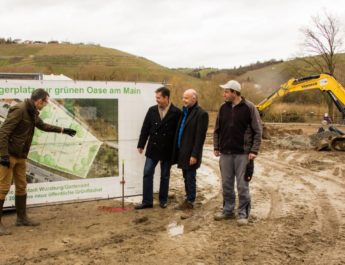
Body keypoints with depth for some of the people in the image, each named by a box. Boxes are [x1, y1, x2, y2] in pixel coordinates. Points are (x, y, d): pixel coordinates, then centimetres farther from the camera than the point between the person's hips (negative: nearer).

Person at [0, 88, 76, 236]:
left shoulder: (33, 113, 11)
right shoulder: (19, 110, -19)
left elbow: (43, 126, 30)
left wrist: (63, 130, 31)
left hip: (21, 156, 9)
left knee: (21, 186, 13)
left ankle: (22, 218, 23)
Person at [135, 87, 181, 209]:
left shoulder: (176, 112, -9)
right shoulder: (152, 110, 1)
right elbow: (145, 128, 4)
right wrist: (141, 145, 3)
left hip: (167, 150, -3)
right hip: (152, 148, 3)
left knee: (165, 176, 10)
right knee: (147, 173, 1)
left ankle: (163, 200, 24)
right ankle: (147, 201, 8)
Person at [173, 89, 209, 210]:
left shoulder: (201, 114, -14)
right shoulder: (184, 111, 11)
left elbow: (200, 136, -17)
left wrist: (194, 155, -19)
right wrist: (177, 149, 11)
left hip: (190, 153, -8)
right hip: (182, 151, 8)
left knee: (190, 178, 3)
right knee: (186, 177, 17)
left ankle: (190, 202, 15)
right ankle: (188, 198, 29)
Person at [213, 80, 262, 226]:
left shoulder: (249, 107, -7)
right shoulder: (223, 108, 7)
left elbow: (257, 130, -6)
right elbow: (217, 130, 14)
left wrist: (254, 151, -12)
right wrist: (216, 147, 8)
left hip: (243, 153, -4)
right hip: (225, 153, 5)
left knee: (242, 185, 1)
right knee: (226, 184, 11)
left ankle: (243, 214, 12)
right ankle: (228, 210, 25)